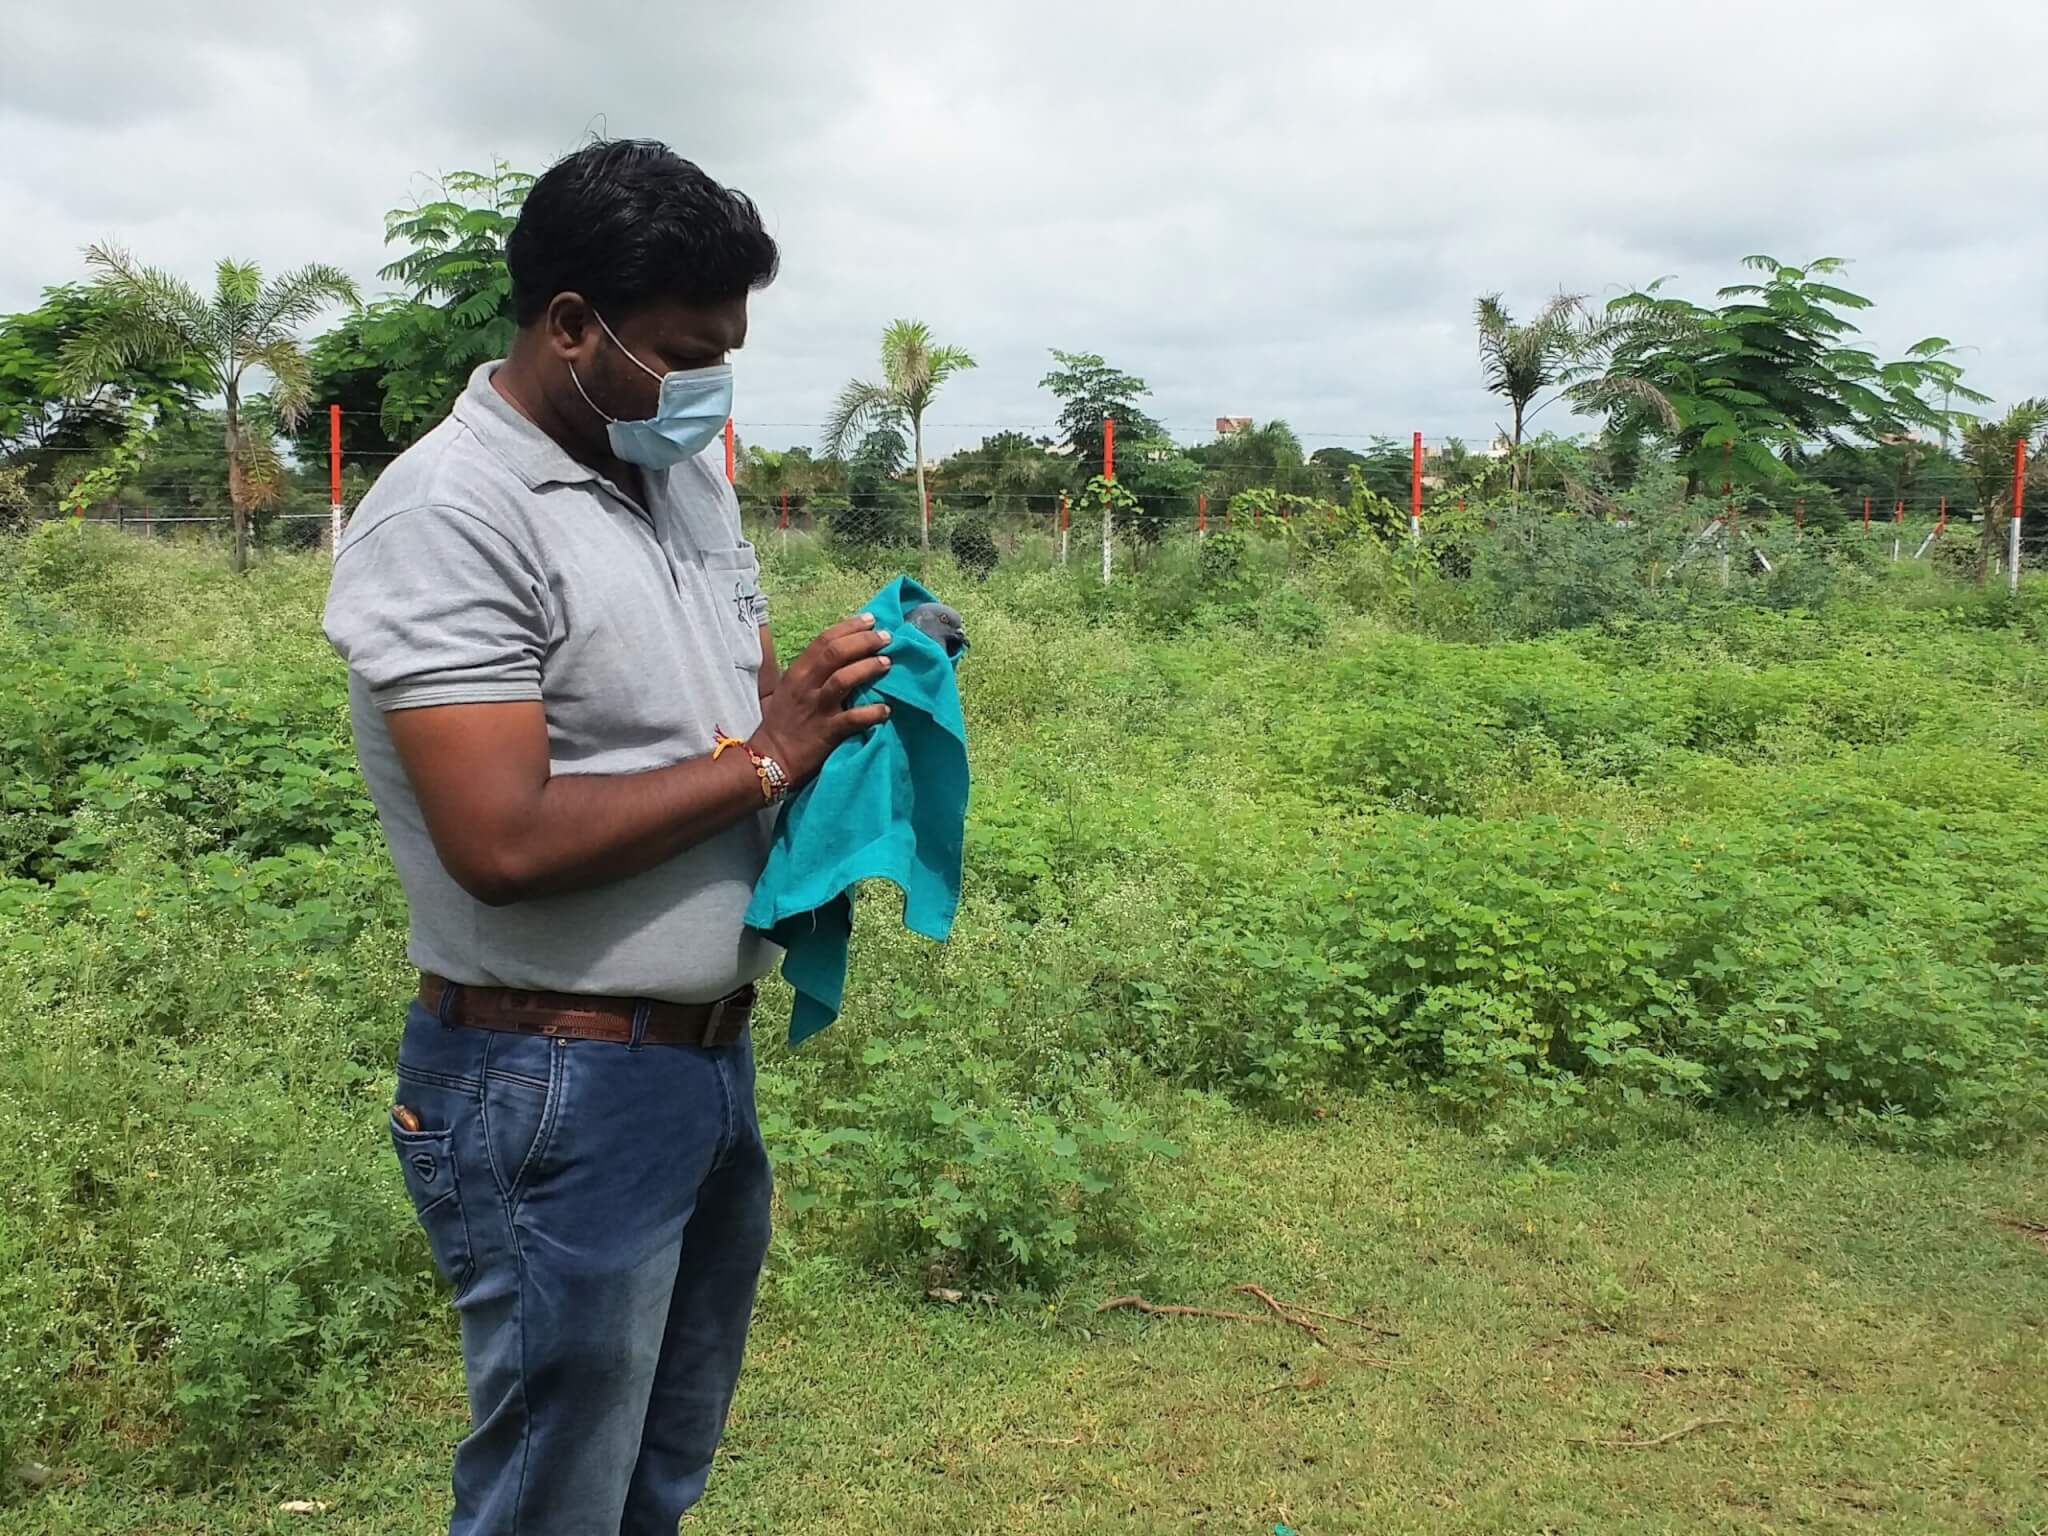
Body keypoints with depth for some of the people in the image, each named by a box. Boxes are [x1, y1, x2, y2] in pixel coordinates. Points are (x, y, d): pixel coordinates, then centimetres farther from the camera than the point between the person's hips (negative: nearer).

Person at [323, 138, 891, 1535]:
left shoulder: (689, 476, 9)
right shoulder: (449, 515, -17)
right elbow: (503, 843, -25)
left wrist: (856, 678, -4)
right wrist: (761, 757, -19)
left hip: (713, 1056, 8)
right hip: (558, 1092, -8)